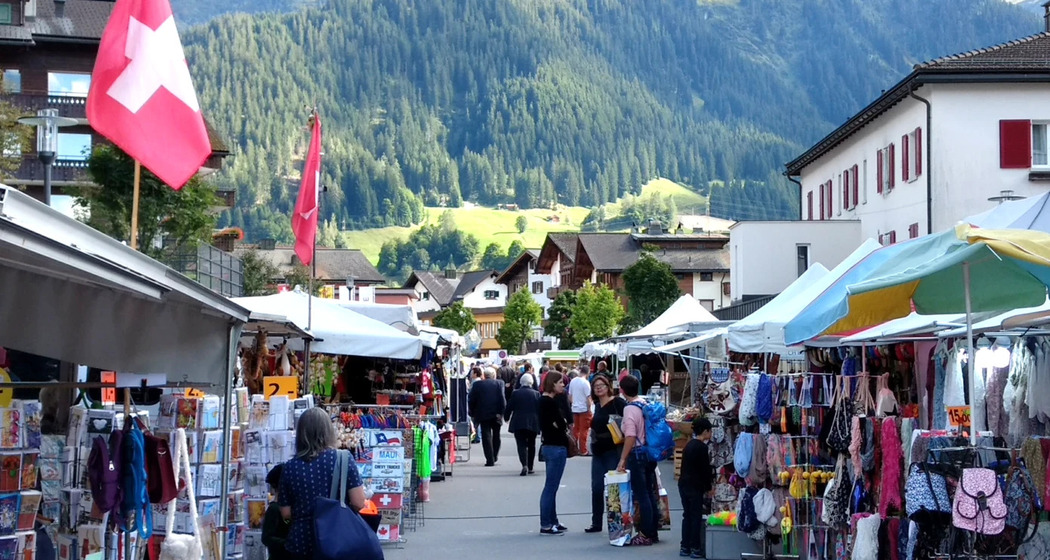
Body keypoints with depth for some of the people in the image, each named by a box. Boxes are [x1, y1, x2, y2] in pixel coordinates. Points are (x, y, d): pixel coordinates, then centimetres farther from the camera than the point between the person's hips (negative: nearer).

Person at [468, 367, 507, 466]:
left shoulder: (477, 384, 1)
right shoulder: (499, 383, -1)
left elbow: (471, 399, 0)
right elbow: (502, 398, -10)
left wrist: (472, 413, 9)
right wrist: (501, 412, -6)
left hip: (483, 414, -1)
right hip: (496, 414, 1)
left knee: (486, 436, 2)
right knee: (496, 435, 19)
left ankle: (490, 460, -4)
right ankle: (495, 456, 26)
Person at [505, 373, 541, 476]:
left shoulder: (515, 393, -2)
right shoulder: (536, 394, 0)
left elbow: (509, 407, 1)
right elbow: (539, 409, 1)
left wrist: (506, 417, 19)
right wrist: (540, 423, 9)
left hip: (518, 423, -1)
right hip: (533, 423, 1)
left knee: (521, 445, -3)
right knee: (531, 445, 15)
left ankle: (524, 465, -24)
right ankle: (530, 467, 18)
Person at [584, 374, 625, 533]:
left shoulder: (617, 402, -8)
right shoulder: (597, 406, 15)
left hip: (613, 450, -7)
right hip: (598, 451, 7)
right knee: (596, 488, 8)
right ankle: (596, 523, 16)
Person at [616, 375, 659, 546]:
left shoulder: (630, 408, -17)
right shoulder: (646, 404, 7)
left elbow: (630, 436, -24)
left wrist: (623, 459, -20)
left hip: (637, 454, -8)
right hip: (650, 452, 8)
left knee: (641, 495, -3)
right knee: (649, 493, 14)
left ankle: (645, 535, 1)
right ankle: (653, 532, 20)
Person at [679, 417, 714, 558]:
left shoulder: (689, 445, 14)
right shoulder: (701, 447, -12)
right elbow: (705, 469, -12)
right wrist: (709, 488, -2)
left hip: (683, 484, 8)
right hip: (695, 487, -8)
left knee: (687, 515, 11)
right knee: (696, 516, -2)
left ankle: (685, 547, 13)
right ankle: (695, 548, 0)